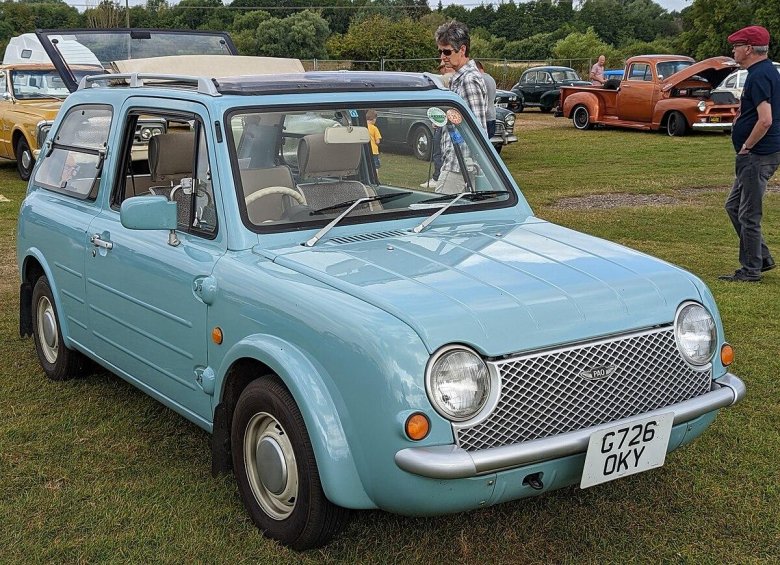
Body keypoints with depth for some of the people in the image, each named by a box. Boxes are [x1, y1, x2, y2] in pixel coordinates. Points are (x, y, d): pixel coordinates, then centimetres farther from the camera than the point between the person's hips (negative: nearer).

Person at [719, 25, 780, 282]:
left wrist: (746, 147, -16)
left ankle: (751, 270, 6)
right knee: (734, 206, 18)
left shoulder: (759, 75, -17)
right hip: (758, 155, 11)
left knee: (748, 214, -3)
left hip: (758, 155, -11)